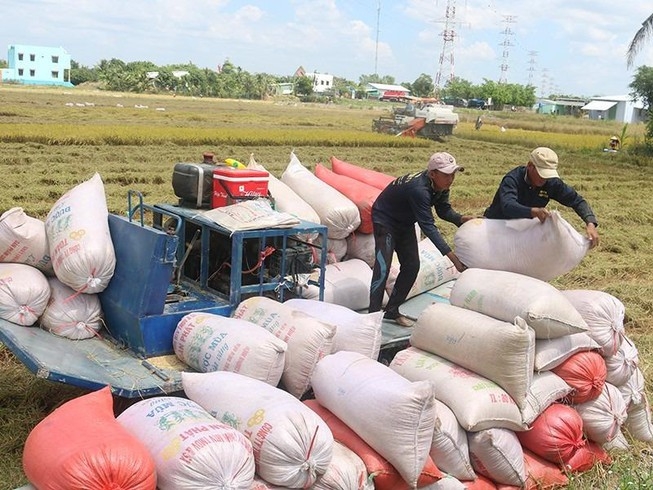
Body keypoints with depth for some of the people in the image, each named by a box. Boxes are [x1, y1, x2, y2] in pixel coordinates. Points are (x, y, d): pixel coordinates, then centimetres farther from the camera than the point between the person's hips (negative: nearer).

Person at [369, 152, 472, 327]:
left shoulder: (440, 186, -14)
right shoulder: (419, 189, -39)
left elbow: (444, 210, 0)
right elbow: (428, 226, -41)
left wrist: (461, 219, -23)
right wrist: (452, 256, -43)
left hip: (405, 223, 9)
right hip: (384, 219, -9)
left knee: (412, 266, 5)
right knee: (383, 267, -17)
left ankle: (392, 310, 16)